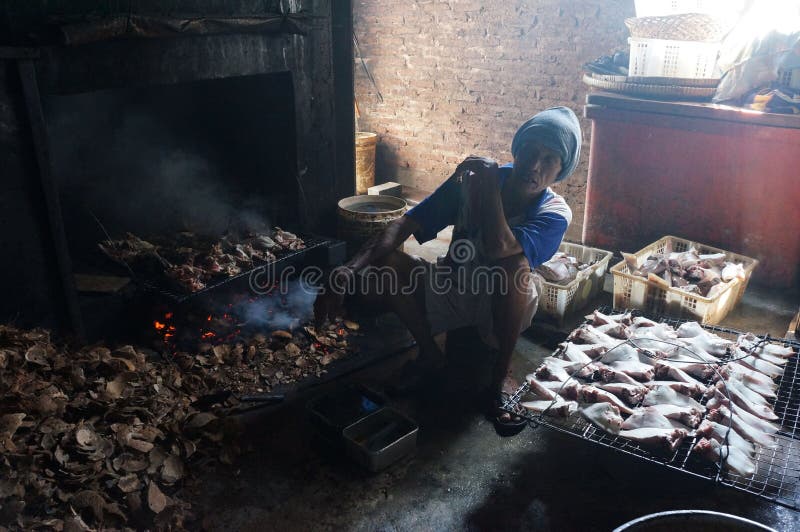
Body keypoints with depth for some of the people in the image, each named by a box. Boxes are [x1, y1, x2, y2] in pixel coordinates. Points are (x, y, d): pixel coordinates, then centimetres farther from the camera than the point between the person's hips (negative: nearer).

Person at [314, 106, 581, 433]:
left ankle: (501, 376, -15)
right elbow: (405, 225, -20)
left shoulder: (555, 214, -20)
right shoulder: (469, 179, -13)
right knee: (374, 267, -22)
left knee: (514, 262, -38)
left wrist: (488, 182, -30)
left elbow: (498, 247, -42)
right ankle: (429, 352, 1)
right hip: (451, 293, 3)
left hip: (503, 305, -2)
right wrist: (349, 271, -35)